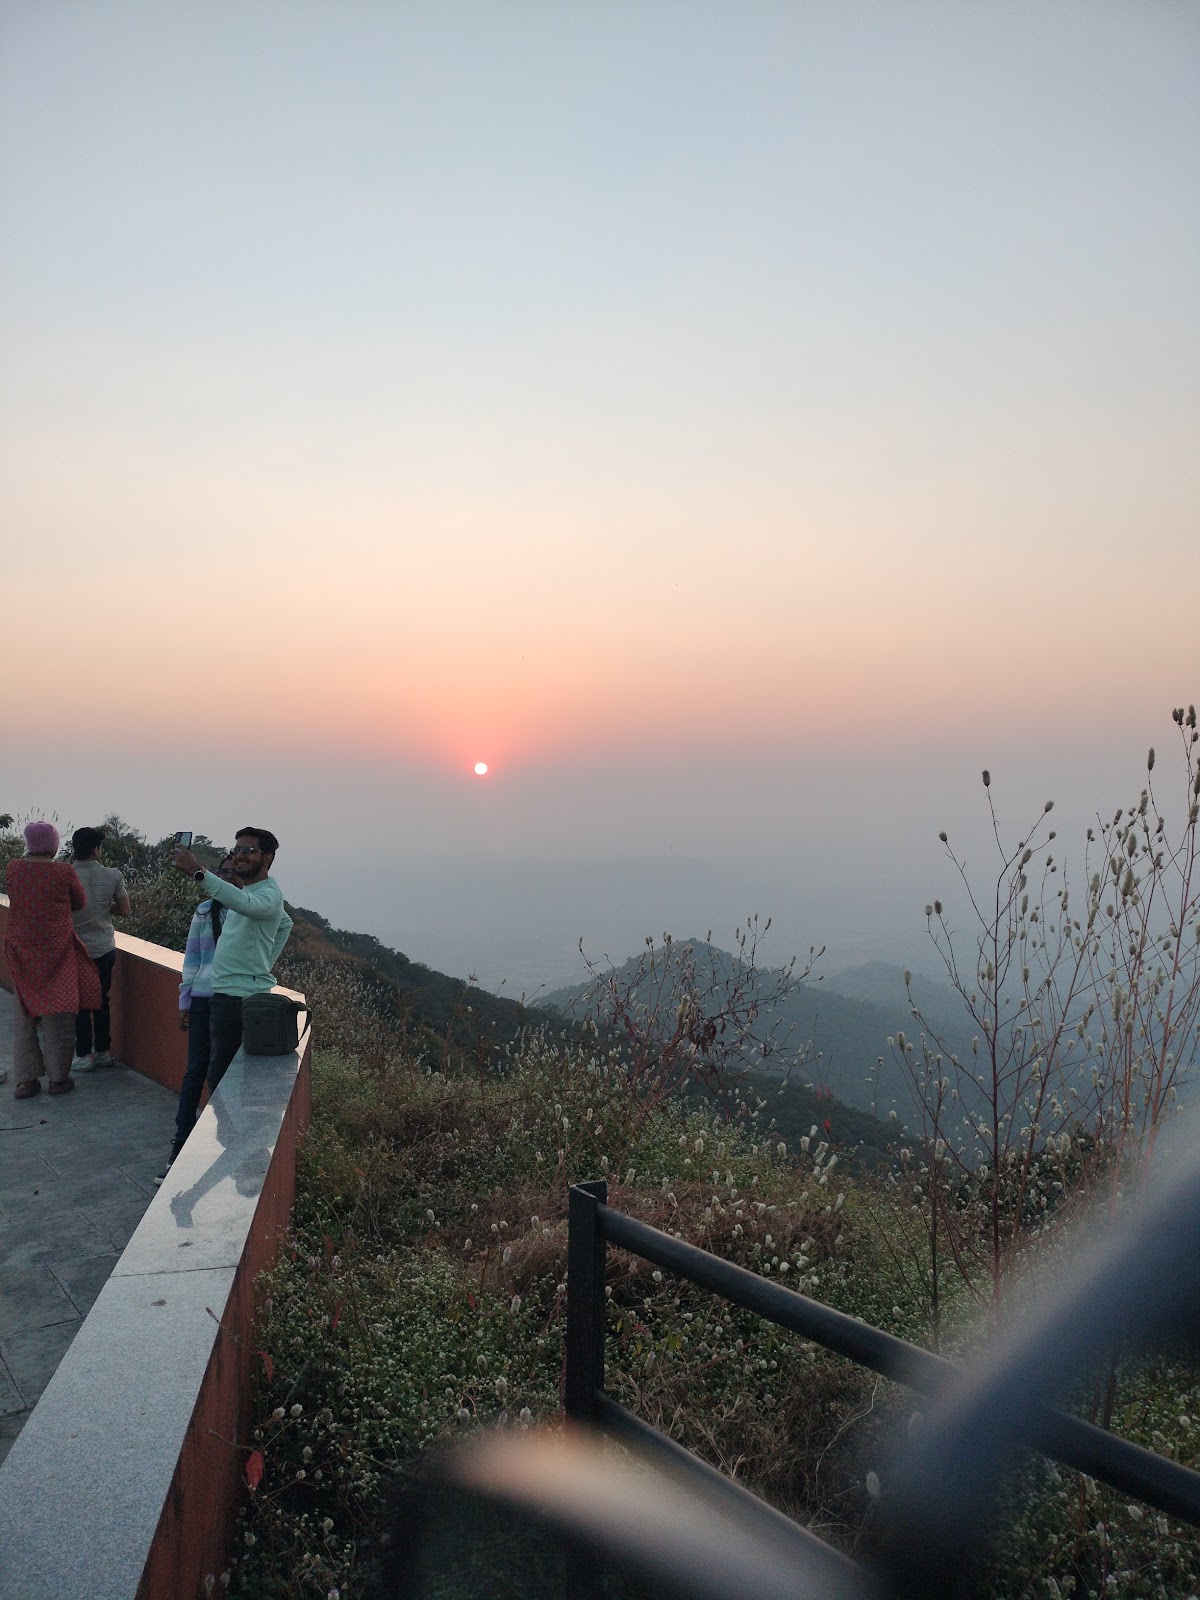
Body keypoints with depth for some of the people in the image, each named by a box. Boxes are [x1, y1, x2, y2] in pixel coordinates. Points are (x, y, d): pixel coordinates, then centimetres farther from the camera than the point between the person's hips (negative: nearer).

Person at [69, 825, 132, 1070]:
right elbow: (124, 910, 0)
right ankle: (103, 1051, 21)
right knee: (102, 1000, 14)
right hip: (104, 948, 2)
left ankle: (83, 1056, 12)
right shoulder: (112, 876, -8)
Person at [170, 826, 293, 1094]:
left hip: (242, 997, -10)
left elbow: (244, 904, -40)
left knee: (220, 1076, -11)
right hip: (225, 992, 10)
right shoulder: (245, 890, 17)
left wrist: (198, 872, -46)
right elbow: (286, 923, 31)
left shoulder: (269, 894, -15)